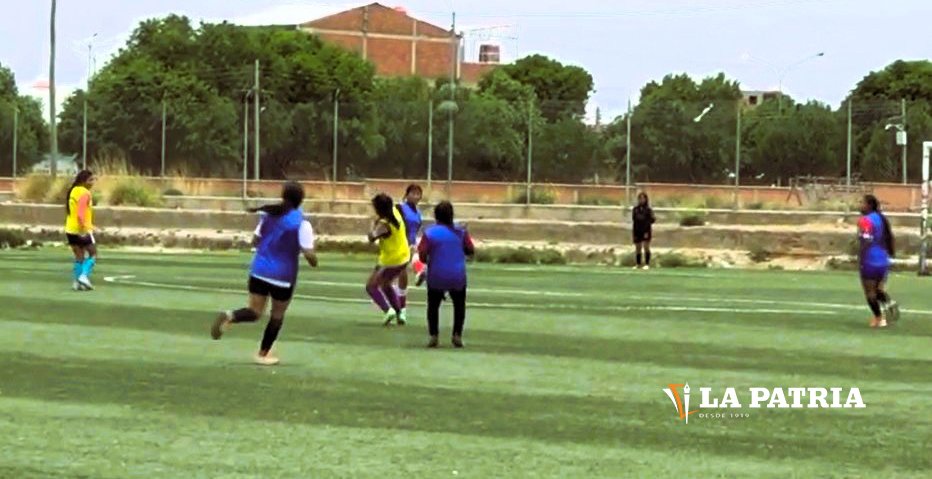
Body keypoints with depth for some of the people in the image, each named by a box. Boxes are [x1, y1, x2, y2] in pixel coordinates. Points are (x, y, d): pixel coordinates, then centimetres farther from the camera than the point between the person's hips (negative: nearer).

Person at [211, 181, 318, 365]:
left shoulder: (269, 215, 3)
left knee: (254, 312, 8)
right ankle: (263, 354, 20)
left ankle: (229, 317, -22)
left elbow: (255, 240, 12)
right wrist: (314, 261, 7)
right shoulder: (301, 223, -13)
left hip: (259, 270, 4)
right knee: (277, 316, 15)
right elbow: (309, 255, -16)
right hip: (282, 276, -4)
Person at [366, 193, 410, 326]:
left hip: (390, 261, -8)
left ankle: (388, 309, -12)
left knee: (371, 286, 4)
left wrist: (375, 223, -19)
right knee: (386, 285, 27)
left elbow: (372, 238, -32)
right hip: (403, 257, 8)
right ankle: (400, 313, 21)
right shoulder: (395, 212, -1)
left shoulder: (384, 224, -25)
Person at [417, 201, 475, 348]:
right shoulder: (461, 232, -3)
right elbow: (471, 251, 3)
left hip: (436, 277, -1)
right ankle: (457, 335, 8)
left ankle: (433, 336, 5)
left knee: (433, 306, 16)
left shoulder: (429, 233, -8)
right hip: (457, 277, 1)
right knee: (459, 305, 19)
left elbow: (422, 256, -10)